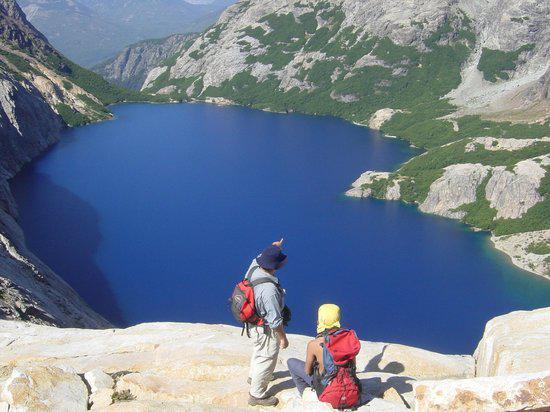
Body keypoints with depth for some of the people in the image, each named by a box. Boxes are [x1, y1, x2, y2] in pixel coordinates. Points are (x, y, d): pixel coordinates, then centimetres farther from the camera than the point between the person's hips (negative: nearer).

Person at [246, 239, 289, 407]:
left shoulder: (253, 269, -17)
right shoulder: (269, 289, -39)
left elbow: (260, 259, 11)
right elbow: (275, 320, -29)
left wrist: (273, 248, 19)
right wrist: (283, 337, -15)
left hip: (253, 323, 9)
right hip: (266, 330, -9)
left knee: (258, 352, 33)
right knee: (266, 360, 13)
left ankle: (253, 377, 58)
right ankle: (257, 395, 30)